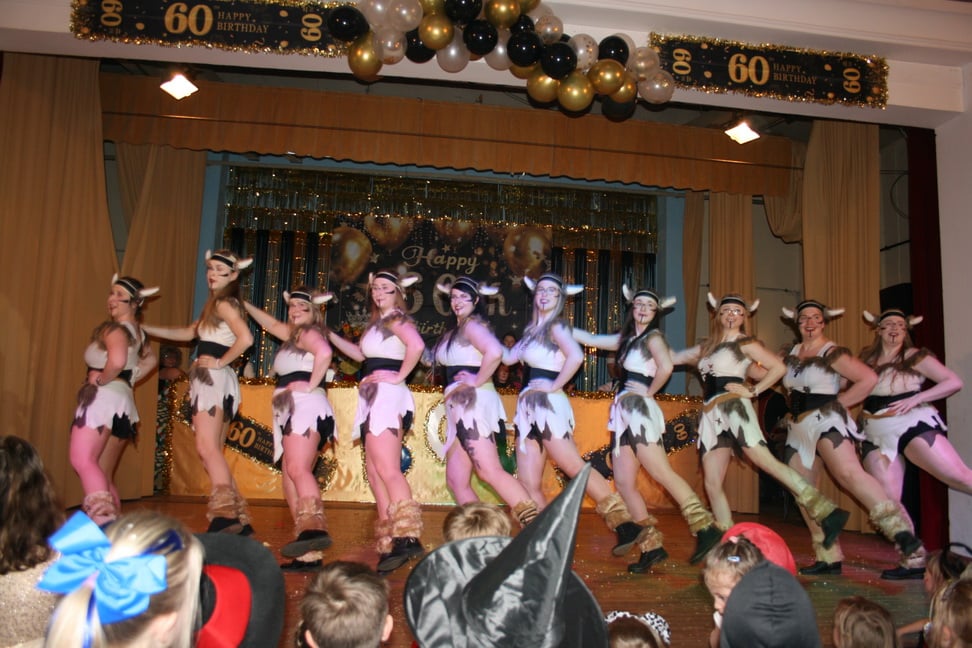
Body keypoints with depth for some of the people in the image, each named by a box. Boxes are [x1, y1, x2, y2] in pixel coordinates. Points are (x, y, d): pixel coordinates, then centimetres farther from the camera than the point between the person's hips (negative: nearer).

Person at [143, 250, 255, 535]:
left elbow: (245, 338, -23)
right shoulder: (217, 305, 22)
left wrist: (219, 362, -13)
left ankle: (224, 514, -25)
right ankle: (239, 520, 8)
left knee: (207, 447, -17)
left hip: (214, 379, -10)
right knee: (213, 452, 8)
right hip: (211, 382, 10)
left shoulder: (223, 303, -7)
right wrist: (144, 328, 29)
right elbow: (188, 333, 29)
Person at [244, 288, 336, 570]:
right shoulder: (293, 335, 27)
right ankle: (309, 553, -2)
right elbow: (272, 324, 44)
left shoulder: (308, 333, -1)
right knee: (291, 478, 1)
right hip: (292, 412, 9)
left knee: (297, 470, -27)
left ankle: (314, 527, -45)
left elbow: (324, 353, -23)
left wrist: (312, 385, -16)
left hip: (305, 407, -9)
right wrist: (245, 305, 46)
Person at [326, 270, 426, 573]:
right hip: (374, 399, 10)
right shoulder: (378, 322, 21)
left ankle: (407, 537, -24)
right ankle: (390, 544, 10)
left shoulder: (396, 318, -7)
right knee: (375, 471, 8)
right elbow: (360, 353, 30)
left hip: (387, 396, -10)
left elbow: (416, 345, -25)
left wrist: (399, 376, -17)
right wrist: (329, 334, 29)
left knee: (386, 469, -19)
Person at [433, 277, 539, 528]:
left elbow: (495, 352, -26)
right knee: (457, 481, 6)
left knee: (489, 471, -17)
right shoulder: (455, 330, 22)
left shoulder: (472, 324, -6)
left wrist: (477, 381, -17)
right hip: (460, 407, 10)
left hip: (473, 403, -10)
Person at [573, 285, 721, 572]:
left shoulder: (653, 337, -4)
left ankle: (706, 529, -8)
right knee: (624, 484, 3)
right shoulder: (625, 339, 18)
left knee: (663, 474, -13)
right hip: (624, 412, 8)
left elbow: (666, 367, -23)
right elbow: (590, 339, 26)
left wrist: (649, 391, -10)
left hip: (640, 410, -8)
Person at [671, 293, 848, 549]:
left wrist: (753, 391, -5)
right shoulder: (707, 347, 23)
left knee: (767, 462, -21)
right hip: (711, 415, 6)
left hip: (733, 407, -6)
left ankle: (827, 512, -22)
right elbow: (672, 358, 31)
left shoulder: (746, 343, 5)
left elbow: (779, 367, -3)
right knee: (712, 484, 1)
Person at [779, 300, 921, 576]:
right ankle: (828, 558, 12)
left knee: (849, 473, -32)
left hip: (826, 421, -7)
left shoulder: (832, 353, -7)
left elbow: (869, 378, -15)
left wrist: (839, 403, -11)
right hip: (798, 428, 8)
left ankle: (900, 529, -38)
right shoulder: (791, 352, 13)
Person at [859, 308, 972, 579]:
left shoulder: (915, 357, 4)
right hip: (877, 435, 3)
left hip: (913, 424, -3)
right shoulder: (866, 360, 14)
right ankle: (913, 560, 5)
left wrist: (915, 399, -12)